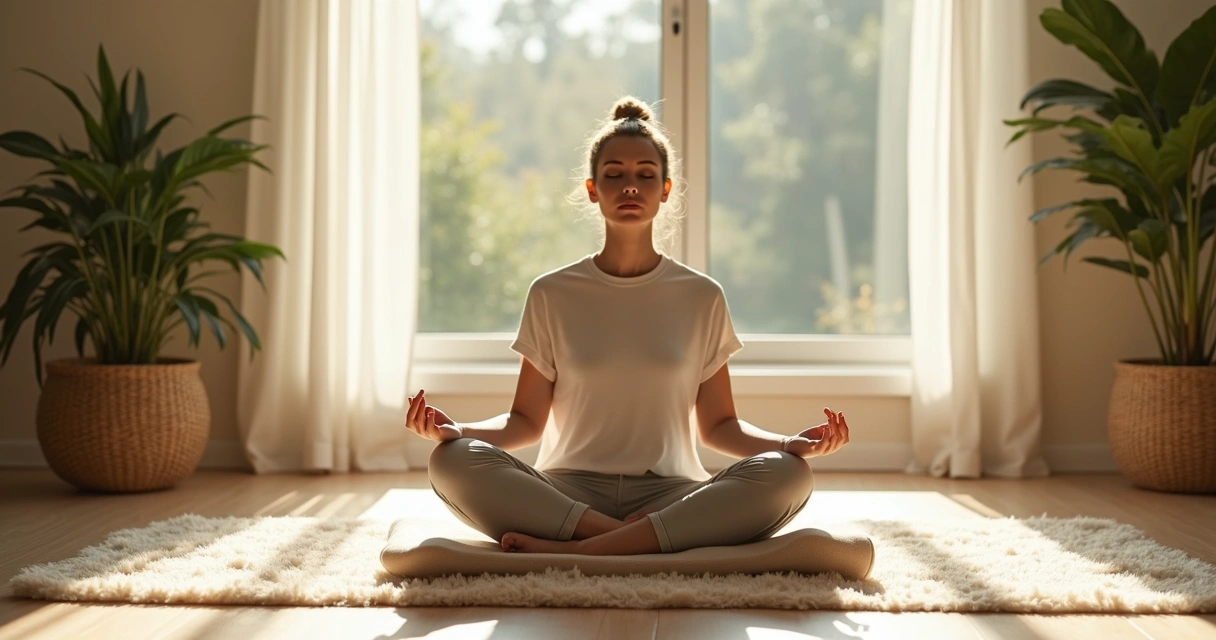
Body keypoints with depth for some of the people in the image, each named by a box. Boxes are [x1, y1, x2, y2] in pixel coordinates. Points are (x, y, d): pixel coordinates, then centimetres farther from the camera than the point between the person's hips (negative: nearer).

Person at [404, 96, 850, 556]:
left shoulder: (701, 297, 9)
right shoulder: (552, 294, 8)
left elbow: (717, 426, 10)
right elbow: (526, 421, 7)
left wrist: (792, 443, -8)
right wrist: (453, 430, -13)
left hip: (669, 492, 1)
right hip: (567, 492, -1)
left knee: (787, 474, -28)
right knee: (453, 462, -28)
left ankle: (576, 551, -31)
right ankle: (645, 538, -29)